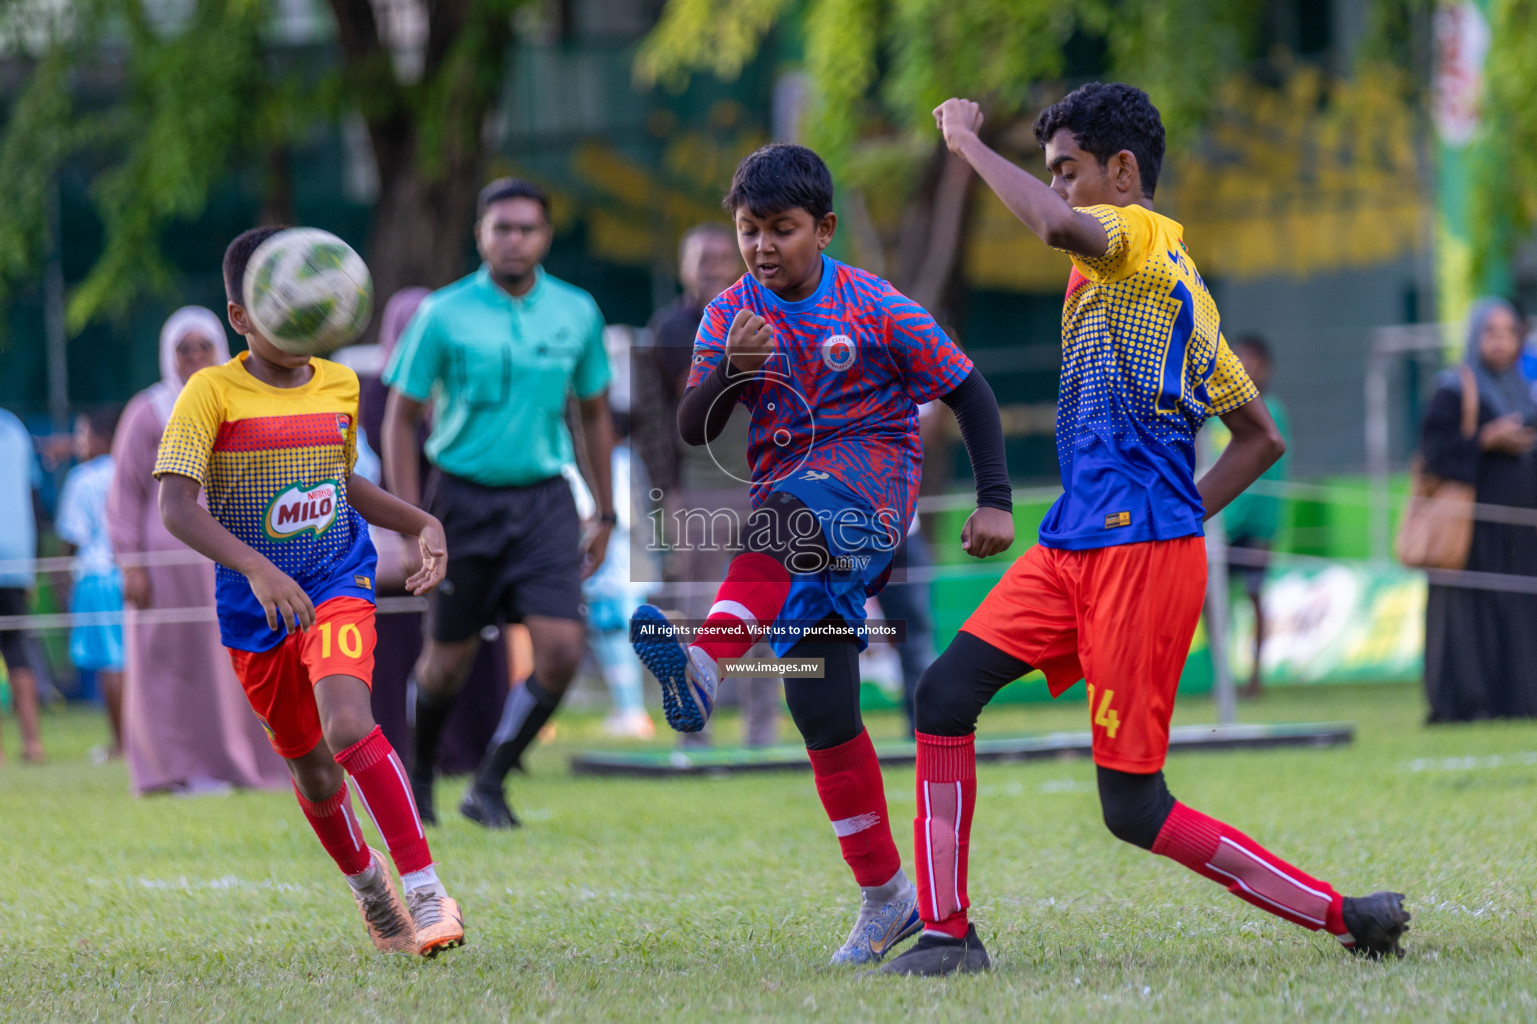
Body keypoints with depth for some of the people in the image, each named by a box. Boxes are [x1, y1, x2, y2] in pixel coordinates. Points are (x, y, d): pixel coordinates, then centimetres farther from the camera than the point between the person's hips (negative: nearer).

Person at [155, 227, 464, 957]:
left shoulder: (340, 387, 1)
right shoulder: (212, 393, -13)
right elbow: (176, 507, -23)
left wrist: (421, 525, 7)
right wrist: (256, 569, -36)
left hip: (338, 585, 0)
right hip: (255, 606, 0)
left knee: (347, 723, -26)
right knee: (308, 764, 12)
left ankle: (426, 892, -25)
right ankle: (366, 882, 40)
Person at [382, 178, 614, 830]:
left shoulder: (577, 313, 1)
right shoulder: (443, 317, -7)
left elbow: (594, 414, 13)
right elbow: (401, 417, -2)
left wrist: (605, 514, 11)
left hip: (544, 501, 2)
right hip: (463, 499, -2)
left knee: (560, 653, -14)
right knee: (448, 661, 6)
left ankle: (488, 787, 2)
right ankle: (420, 776, 34)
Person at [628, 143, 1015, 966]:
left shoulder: (877, 310, -3)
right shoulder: (731, 314, 8)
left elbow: (969, 393, 2)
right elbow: (693, 431, 2)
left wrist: (994, 499, -5)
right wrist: (732, 370, -17)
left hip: (869, 482, -5)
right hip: (791, 509, 5)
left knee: (780, 518, -39)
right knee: (820, 705, 0)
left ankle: (703, 667, -65)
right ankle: (887, 900, 11)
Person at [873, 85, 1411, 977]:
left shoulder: (1141, 236, -6)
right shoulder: (1174, 281, 21)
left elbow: (1058, 226, -32)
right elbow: (1262, 437, 25)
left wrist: (968, 140, -18)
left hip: (1140, 554, -9)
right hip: (1077, 544, 9)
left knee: (1134, 809, -7)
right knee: (947, 692, -2)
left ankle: (1345, 915, 1)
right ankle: (947, 932, 0)